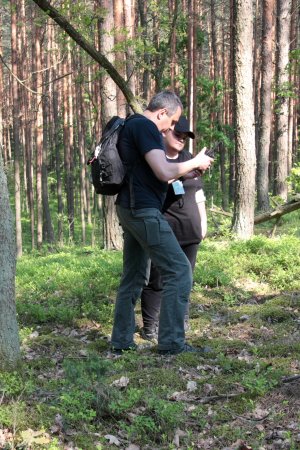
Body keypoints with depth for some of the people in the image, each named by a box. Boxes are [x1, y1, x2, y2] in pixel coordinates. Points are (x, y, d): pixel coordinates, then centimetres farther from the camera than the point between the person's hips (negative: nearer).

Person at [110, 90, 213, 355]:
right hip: (144, 211, -11)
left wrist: (184, 173, 14)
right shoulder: (145, 126, -13)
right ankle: (171, 343, -5)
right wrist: (195, 163, -6)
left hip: (131, 210, 11)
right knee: (179, 271, -7)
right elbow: (163, 172, -20)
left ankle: (121, 342, 17)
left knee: (134, 277, 13)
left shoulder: (133, 126, 19)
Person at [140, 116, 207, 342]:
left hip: (189, 231, 5)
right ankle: (150, 327, 2)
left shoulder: (188, 159, 15)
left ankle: (181, 323, 18)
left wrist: (203, 220, 17)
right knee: (157, 280, -4)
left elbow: (198, 193, 19)